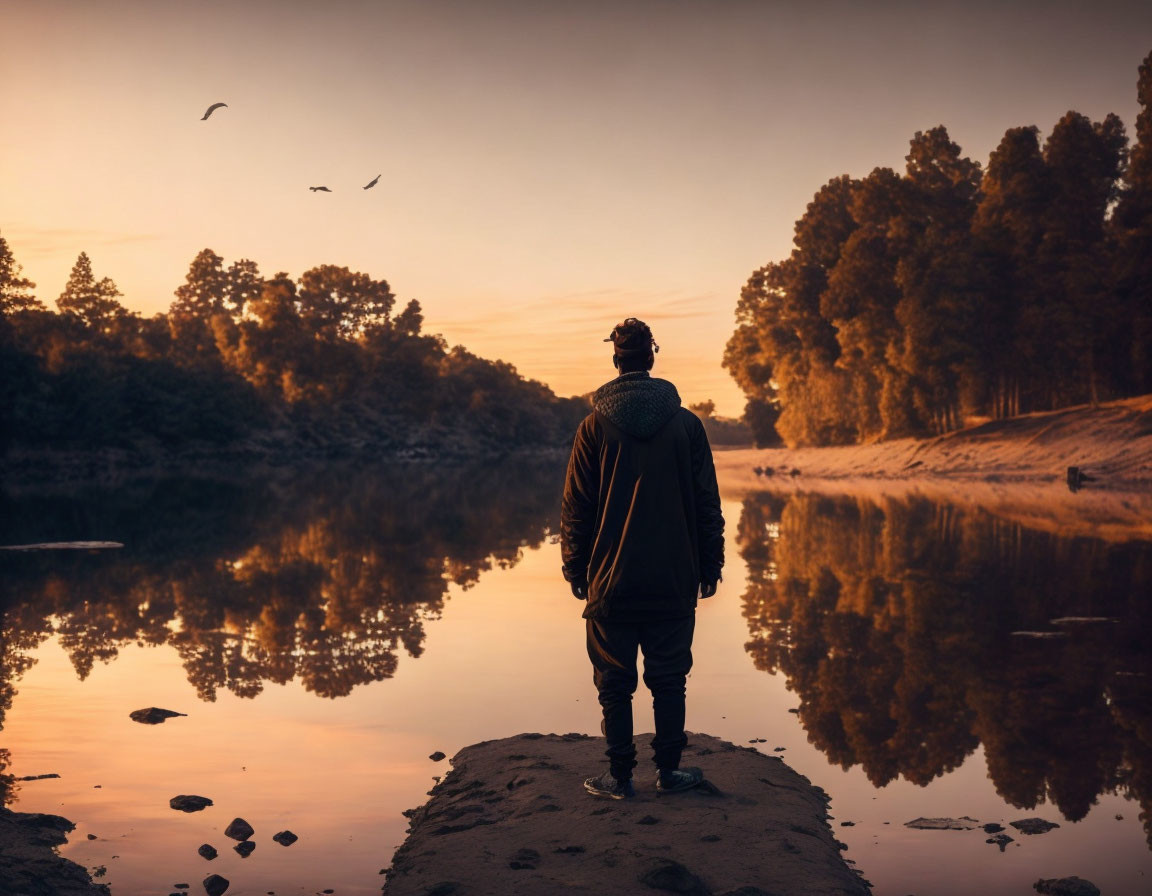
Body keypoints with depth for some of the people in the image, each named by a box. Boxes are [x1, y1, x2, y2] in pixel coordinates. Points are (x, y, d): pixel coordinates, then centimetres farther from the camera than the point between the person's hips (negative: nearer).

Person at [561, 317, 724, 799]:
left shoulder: (595, 426, -3)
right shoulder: (686, 423, 1)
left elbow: (576, 507, 0)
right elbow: (707, 503, 4)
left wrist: (575, 567, 9)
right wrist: (710, 563, 11)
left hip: (611, 580, -1)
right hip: (673, 582, 1)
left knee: (615, 684, 5)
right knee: (668, 679, 10)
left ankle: (620, 776, 10)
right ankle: (668, 770, 15)